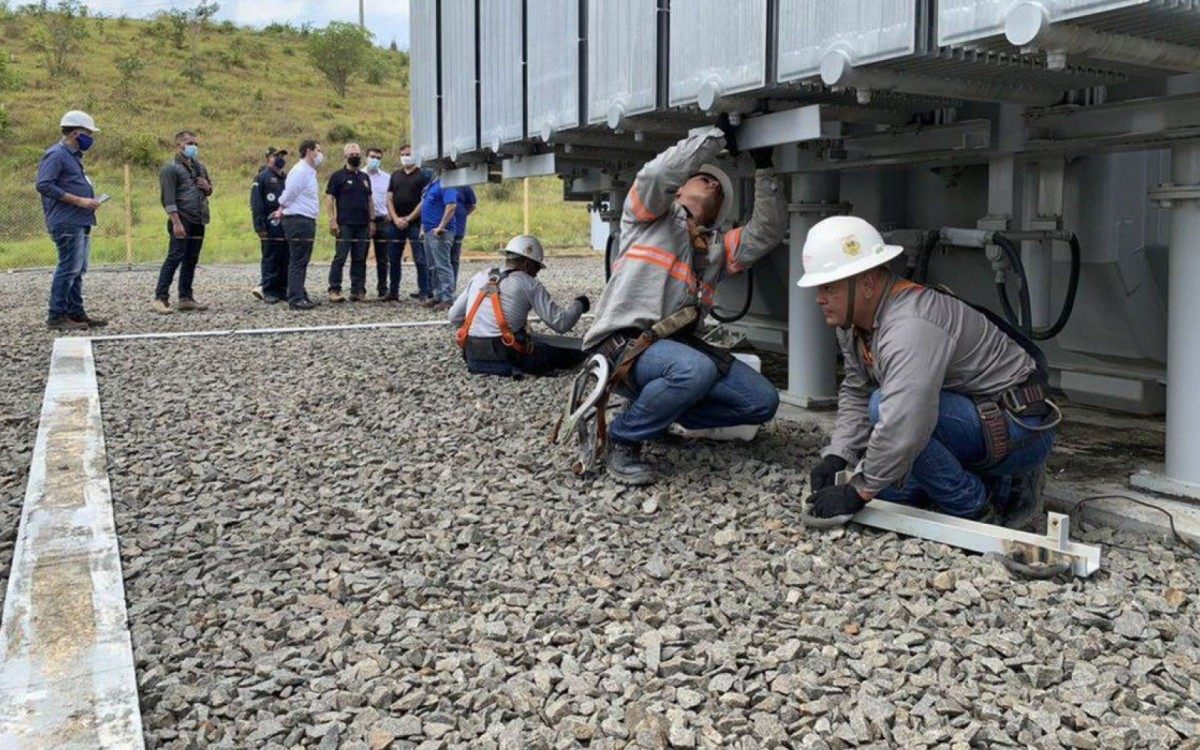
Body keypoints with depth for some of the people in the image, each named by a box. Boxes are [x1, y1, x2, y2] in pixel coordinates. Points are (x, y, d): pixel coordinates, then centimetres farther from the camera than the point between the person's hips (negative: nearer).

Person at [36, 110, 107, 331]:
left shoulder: (74, 156, 20)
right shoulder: (56, 154, -10)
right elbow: (44, 185, -19)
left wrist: (89, 201, 11)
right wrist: (79, 200, -19)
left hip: (80, 223, 10)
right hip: (67, 223, -10)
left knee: (78, 270, 12)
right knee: (69, 268, -10)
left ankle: (76, 313, 19)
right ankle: (56, 316, -5)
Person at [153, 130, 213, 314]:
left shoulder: (200, 167, 18)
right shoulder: (170, 168, -4)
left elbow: (209, 190, 30)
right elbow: (168, 198, -12)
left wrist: (207, 187, 5)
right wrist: (176, 222, -21)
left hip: (198, 222, 7)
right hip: (182, 221, -7)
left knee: (191, 261, 9)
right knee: (174, 258, -11)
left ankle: (185, 298, 16)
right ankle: (160, 299, -11)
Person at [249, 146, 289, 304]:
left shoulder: (287, 178, 17)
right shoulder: (262, 178, -3)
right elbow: (256, 204, -8)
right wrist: (260, 226, -15)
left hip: (287, 225, 6)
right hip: (271, 226, -6)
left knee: (286, 259, 7)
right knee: (271, 259, -4)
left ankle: (283, 290, 14)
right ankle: (269, 291, 1)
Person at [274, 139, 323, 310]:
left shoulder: (310, 172, 18)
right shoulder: (299, 171, -13)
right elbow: (288, 195, -14)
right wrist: (282, 211, 0)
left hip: (307, 221, 10)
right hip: (298, 221, -10)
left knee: (302, 261, 13)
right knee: (297, 262, -9)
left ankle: (301, 296, 19)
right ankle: (296, 299, -8)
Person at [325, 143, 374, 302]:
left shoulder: (365, 177, 17)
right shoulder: (338, 176, 0)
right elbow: (330, 198, -4)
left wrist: (371, 220, 12)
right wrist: (332, 220, -12)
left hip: (362, 225, 5)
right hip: (344, 224, -5)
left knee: (360, 259, 6)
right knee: (340, 257, -8)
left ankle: (358, 290, 11)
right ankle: (334, 290, -5)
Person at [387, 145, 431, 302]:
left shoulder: (423, 176, -1)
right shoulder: (395, 175, 14)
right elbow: (389, 199, 11)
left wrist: (408, 218, -10)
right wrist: (396, 219, -4)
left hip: (415, 223, -5)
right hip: (396, 223, 5)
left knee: (420, 259, -5)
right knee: (393, 259, 7)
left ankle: (424, 291, -1)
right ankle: (393, 291, 15)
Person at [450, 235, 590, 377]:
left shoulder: (479, 277, 12)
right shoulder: (528, 283, -2)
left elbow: (454, 318, 14)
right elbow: (561, 324, -3)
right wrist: (579, 304, 15)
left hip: (473, 359, 5)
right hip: (508, 359, -5)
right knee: (574, 354, 9)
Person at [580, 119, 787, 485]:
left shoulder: (717, 246, 24)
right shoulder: (650, 216, 9)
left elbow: (766, 233, 10)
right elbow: (659, 173, -12)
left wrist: (764, 169, 4)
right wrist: (717, 135, -5)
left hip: (676, 344, 7)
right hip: (623, 343, -7)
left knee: (763, 401, -4)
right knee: (696, 370, -37)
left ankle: (661, 414, 10)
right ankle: (623, 438, -12)